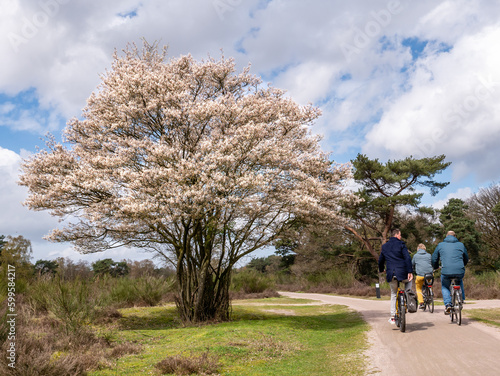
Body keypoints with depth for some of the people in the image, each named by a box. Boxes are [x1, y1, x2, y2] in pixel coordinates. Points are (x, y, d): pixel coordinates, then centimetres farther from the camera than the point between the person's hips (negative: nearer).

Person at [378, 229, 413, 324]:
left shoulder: (384, 246, 15)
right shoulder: (401, 244, 0)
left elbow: (380, 260, 24)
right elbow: (407, 258, -11)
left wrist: (381, 270, 41)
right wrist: (410, 271, -13)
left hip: (390, 275, 4)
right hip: (402, 273, -3)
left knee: (394, 294, 18)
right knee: (408, 281, 31)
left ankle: (393, 317, 13)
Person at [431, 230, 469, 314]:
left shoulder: (440, 245, 14)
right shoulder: (461, 245, 17)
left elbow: (434, 259, 19)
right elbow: (466, 259, 27)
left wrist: (436, 267, 39)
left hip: (446, 271, -2)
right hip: (460, 271, 2)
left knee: (445, 287, 20)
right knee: (460, 282, 35)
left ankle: (448, 304, -2)